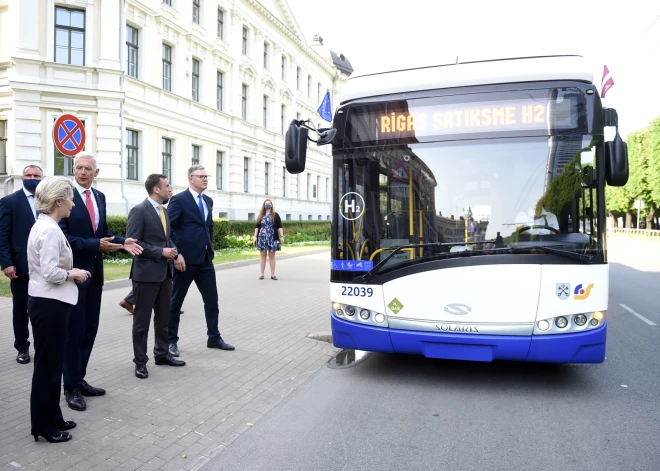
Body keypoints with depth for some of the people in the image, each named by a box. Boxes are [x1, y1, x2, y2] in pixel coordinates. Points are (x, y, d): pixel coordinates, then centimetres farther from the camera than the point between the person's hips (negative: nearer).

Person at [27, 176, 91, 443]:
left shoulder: (44, 225, 11)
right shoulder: (50, 230, -20)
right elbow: (50, 272, -26)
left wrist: (69, 271, 6)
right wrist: (73, 274, -10)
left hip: (46, 301, 10)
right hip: (48, 304, -10)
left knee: (51, 363, 17)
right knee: (48, 364, 2)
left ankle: (51, 418, 29)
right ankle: (43, 425, 16)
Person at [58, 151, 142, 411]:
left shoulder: (99, 196, 10)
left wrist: (121, 242, -3)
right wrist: (96, 245, -22)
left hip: (94, 271, 7)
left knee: (89, 329, 14)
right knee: (74, 331, 3)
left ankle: (80, 379, 29)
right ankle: (71, 386, 18)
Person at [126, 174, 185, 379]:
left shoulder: (164, 211, 13)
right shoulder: (139, 211, -12)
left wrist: (172, 250, 1)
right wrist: (160, 252, -18)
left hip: (165, 272, 8)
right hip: (146, 272, -8)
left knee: (163, 318, 16)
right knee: (142, 320, 4)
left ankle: (162, 353, 30)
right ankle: (140, 361, 15)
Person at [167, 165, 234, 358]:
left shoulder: (208, 201, 13)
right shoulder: (179, 199, -9)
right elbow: (168, 229, -13)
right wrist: (176, 254, -17)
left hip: (205, 259, 7)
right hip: (185, 259, -7)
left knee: (212, 300, 10)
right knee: (175, 301, 7)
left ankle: (214, 338, 23)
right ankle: (171, 341, 20)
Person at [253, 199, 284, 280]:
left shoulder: (275, 215, 5)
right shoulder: (260, 216, 12)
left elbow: (279, 227, 1)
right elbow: (257, 227, 10)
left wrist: (281, 236, -7)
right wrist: (255, 236, 1)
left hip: (272, 238, -2)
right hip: (262, 238, 2)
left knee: (272, 256, 2)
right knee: (263, 256, 6)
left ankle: (272, 275, 5)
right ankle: (262, 274, 11)